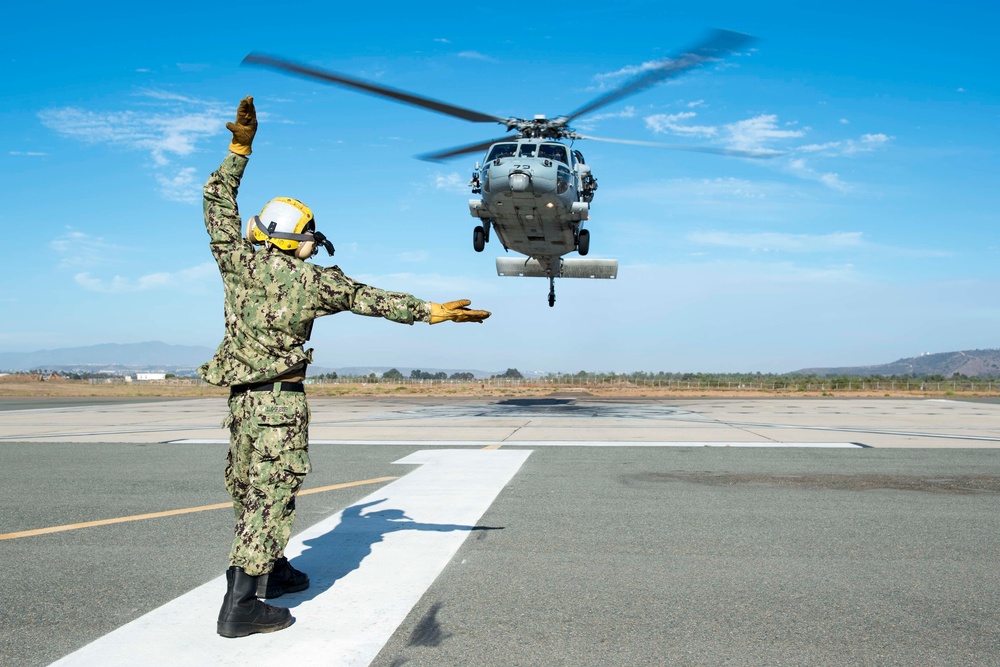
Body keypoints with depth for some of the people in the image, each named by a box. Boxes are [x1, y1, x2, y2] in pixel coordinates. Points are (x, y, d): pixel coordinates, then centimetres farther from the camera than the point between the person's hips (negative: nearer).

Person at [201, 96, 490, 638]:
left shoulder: (237, 262, 1)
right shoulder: (313, 280, -8)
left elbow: (218, 203, 13)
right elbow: (373, 300, -3)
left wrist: (238, 149, 19)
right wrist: (432, 312, 4)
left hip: (240, 398, 6)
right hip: (283, 400, -6)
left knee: (248, 491, 17)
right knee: (271, 495, -3)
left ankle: (270, 571, 36)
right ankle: (241, 605, -4)